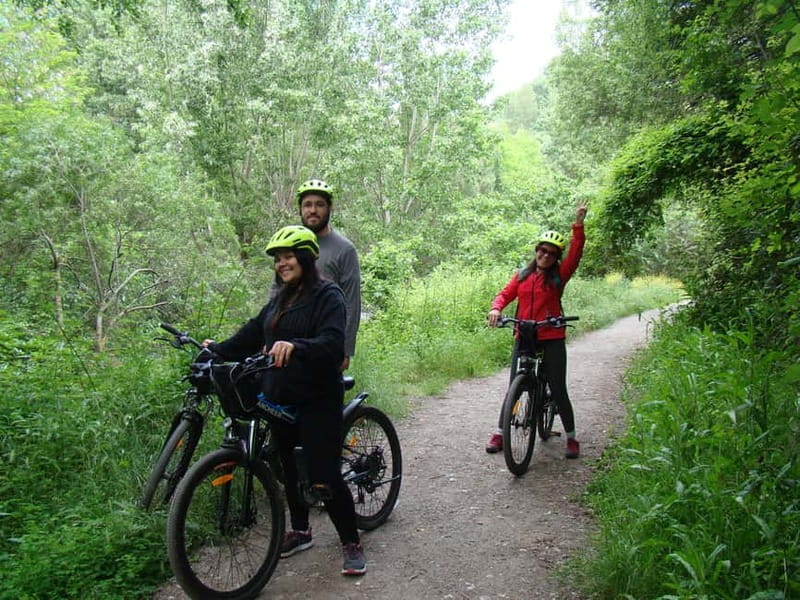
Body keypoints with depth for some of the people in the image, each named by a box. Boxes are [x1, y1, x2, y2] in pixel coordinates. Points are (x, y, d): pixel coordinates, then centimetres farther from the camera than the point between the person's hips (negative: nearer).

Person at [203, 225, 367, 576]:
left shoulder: (327, 295, -11)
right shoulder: (280, 299, 14)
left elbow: (332, 343, -25)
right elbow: (252, 334, 21)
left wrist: (295, 346, -42)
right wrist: (217, 350, 15)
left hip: (317, 401, -7)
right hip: (280, 399, 8)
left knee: (324, 476, -6)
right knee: (290, 468, 17)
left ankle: (351, 543, 11)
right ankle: (300, 531, 36)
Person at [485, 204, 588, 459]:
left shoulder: (559, 275, 2)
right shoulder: (522, 275, 9)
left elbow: (575, 254, -9)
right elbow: (505, 294, 3)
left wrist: (578, 226, -19)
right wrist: (496, 309, -18)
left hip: (552, 339, -2)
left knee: (558, 390, 3)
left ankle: (571, 438, 17)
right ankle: (500, 433, 18)